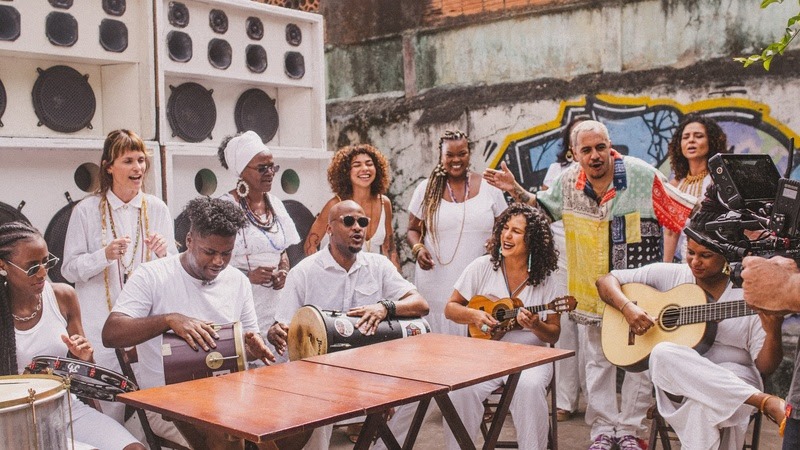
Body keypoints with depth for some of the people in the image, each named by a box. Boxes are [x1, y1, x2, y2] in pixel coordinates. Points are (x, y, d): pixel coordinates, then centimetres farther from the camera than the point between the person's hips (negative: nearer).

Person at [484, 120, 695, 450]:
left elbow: (688, 215, -10)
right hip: (590, 293, 3)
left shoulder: (642, 176, -14)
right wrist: (516, 191, 0)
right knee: (597, 363, 11)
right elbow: (541, 209, 15)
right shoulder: (569, 182, -3)